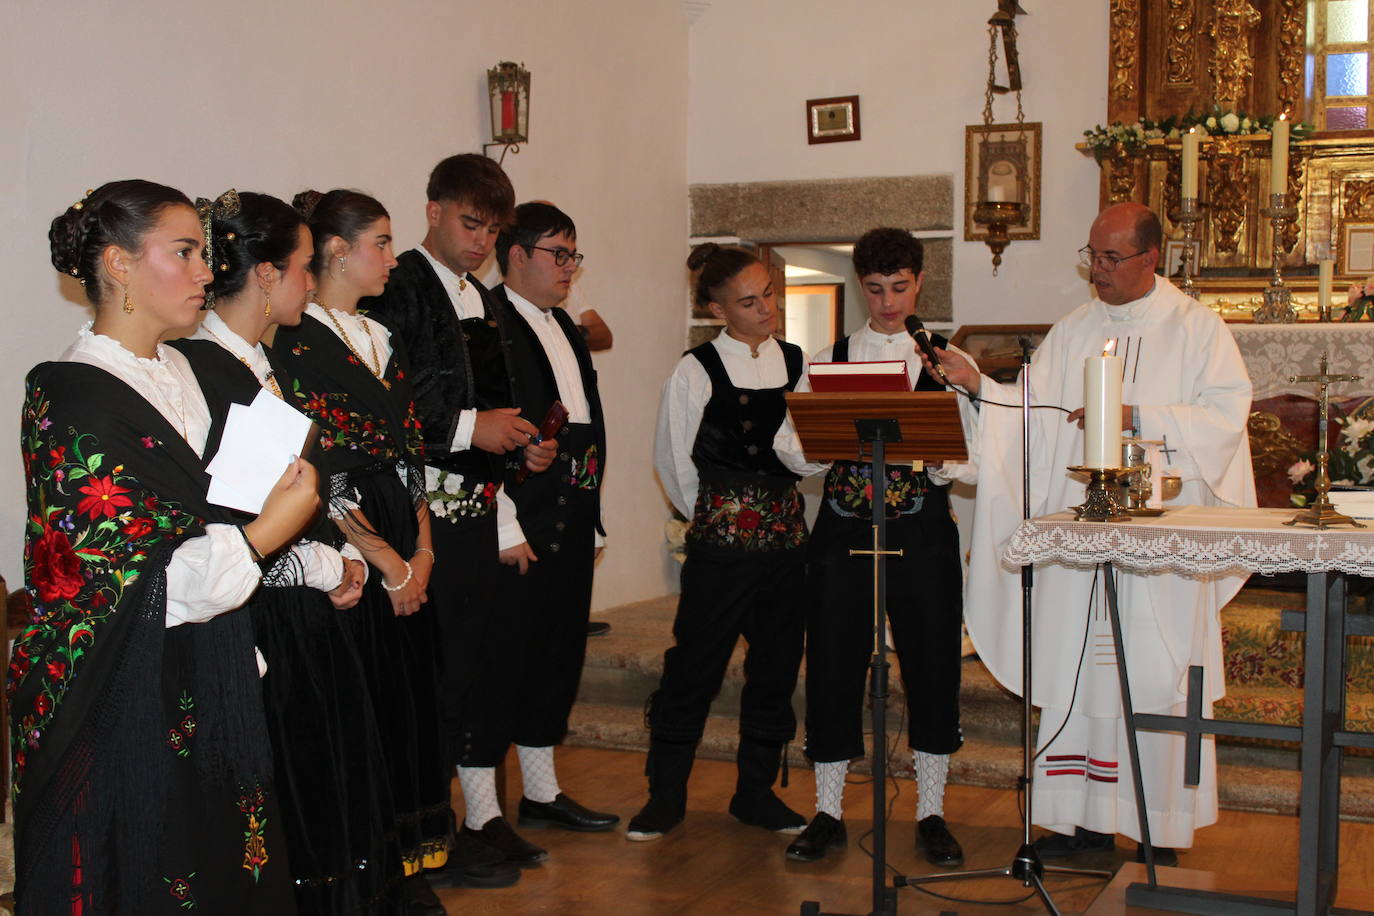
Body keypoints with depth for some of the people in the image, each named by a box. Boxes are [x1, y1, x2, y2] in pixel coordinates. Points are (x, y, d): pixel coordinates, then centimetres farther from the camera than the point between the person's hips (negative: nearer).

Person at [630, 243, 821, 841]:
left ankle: (756, 792, 24)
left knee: (777, 666, 10)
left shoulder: (796, 363, 8)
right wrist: (715, 514, 8)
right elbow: (673, 461, 2)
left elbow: (808, 455, 7)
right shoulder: (696, 371, -4)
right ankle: (665, 797, 12)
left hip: (787, 534, 4)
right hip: (721, 540, -4)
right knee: (694, 665, -1)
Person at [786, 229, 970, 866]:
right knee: (833, 668, 4)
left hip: (922, 531, -1)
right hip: (843, 527, 1)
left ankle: (931, 814, 19)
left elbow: (965, 461, -2)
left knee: (932, 669, 4)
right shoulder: (827, 362, 8)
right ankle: (828, 813, 18)